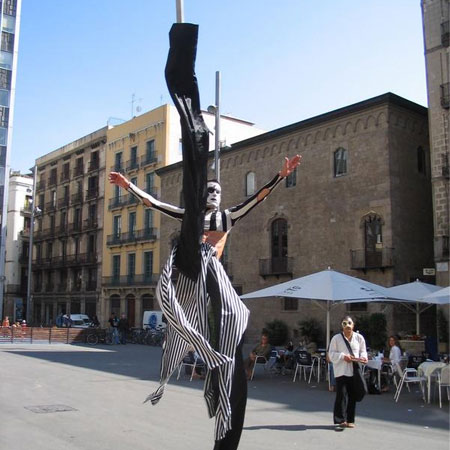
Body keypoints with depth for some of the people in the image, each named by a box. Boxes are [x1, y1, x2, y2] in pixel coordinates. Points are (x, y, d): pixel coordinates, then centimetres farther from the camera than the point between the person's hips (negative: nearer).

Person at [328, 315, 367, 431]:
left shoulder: (359, 338, 5)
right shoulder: (336, 338, -2)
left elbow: (363, 351, 13)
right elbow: (331, 354, -1)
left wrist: (363, 357, -9)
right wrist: (343, 356, -16)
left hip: (355, 371, 3)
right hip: (341, 371, -3)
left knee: (352, 396, 8)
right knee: (341, 396, -7)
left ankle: (350, 420, 19)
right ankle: (341, 420, 0)